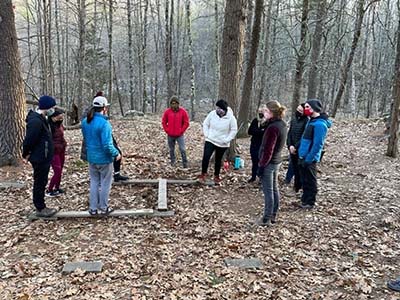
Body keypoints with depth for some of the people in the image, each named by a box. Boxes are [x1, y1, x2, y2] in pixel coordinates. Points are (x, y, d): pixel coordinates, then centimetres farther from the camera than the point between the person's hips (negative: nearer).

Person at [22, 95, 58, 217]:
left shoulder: (41, 118, 10)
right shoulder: (36, 121, -24)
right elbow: (29, 140, -23)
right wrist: (26, 154, -10)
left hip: (43, 157, 10)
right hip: (39, 159, -10)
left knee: (41, 182, 17)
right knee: (39, 183, 2)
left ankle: (41, 206, 28)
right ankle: (40, 209, 13)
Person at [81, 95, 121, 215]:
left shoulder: (85, 121, 0)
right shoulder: (104, 123, -23)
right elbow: (107, 145, -24)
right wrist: (116, 153, -11)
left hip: (91, 158, 6)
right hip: (104, 158, -6)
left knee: (94, 182, 17)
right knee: (105, 183, 10)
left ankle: (93, 208, 22)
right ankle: (103, 207, 20)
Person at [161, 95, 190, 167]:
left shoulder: (183, 111, -5)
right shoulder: (167, 111, -1)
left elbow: (186, 123, -1)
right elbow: (164, 122, 8)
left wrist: (181, 131, -6)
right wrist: (167, 131, 0)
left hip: (180, 135, -2)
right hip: (170, 135, 2)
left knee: (182, 149, -8)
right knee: (171, 149, 12)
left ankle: (185, 163, 1)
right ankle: (172, 162, 26)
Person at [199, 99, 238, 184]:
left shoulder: (231, 117, -15)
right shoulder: (212, 114, -10)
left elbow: (234, 130, -7)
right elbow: (205, 124, 3)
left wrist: (226, 140, -11)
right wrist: (206, 135, -4)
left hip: (222, 144, -1)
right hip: (210, 140, 1)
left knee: (218, 160, 13)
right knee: (206, 157, -13)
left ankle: (216, 176, 30)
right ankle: (203, 173, 6)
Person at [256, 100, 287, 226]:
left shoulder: (273, 127, -22)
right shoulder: (282, 124, 7)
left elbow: (268, 150, -23)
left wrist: (261, 165, -18)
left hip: (269, 163, -9)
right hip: (276, 161, 9)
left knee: (268, 191, -1)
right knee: (274, 189, 16)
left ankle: (267, 219, 9)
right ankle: (273, 216, 27)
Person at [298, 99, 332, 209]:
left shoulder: (320, 124, -19)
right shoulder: (311, 121, 11)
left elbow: (317, 144, -23)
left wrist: (308, 159, -21)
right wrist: (302, 157, 16)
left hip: (309, 159, -9)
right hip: (303, 157, 9)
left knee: (310, 181, 4)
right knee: (304, 180, 18)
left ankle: (310, 203, 17)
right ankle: (304, 200, 30)